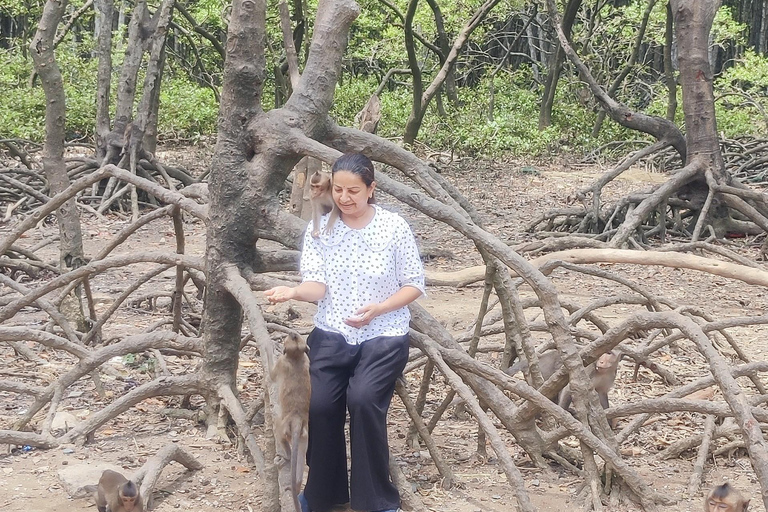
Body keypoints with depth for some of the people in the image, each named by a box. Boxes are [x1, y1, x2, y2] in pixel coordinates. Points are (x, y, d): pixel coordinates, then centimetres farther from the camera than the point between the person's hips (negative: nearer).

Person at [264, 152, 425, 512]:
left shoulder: (394, 227, -5)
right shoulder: (319, 228, 0)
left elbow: (414, 284, -1)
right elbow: (317, 284, -8)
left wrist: (378, 309, -17)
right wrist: (294, 292, -31)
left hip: (383, 335, -2)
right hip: (332, 333, 2)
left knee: (363, 399, -27)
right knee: (320, 404, -21)